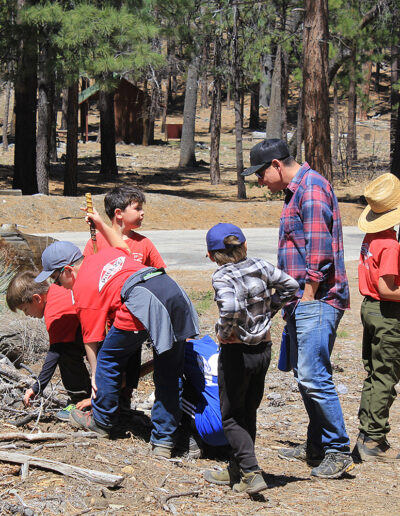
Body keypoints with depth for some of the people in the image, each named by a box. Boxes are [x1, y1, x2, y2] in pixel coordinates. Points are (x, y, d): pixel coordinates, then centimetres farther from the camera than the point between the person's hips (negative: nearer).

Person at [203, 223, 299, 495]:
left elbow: (231, 308, -34)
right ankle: (237, 470, 28)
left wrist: (224, 332, -16)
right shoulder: (260, 266, 0)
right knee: (248, 412, 19)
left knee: (231, 417, 6)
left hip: (237, 352, -6)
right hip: (263, 348, 6)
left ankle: (252, 473, -8)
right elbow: (290, 285, 10)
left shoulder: (222, 276, -17)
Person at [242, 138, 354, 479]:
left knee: (313, 376, -14)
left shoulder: (311, 188, -12)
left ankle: (339, 450, -8)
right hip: (303, 300, 11)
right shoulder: (296, 191, 21)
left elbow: (319, 250, -20)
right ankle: (317, 445, 22)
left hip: (317, 300, -11)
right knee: (304, 374, 14)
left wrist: (308, 295, -18)